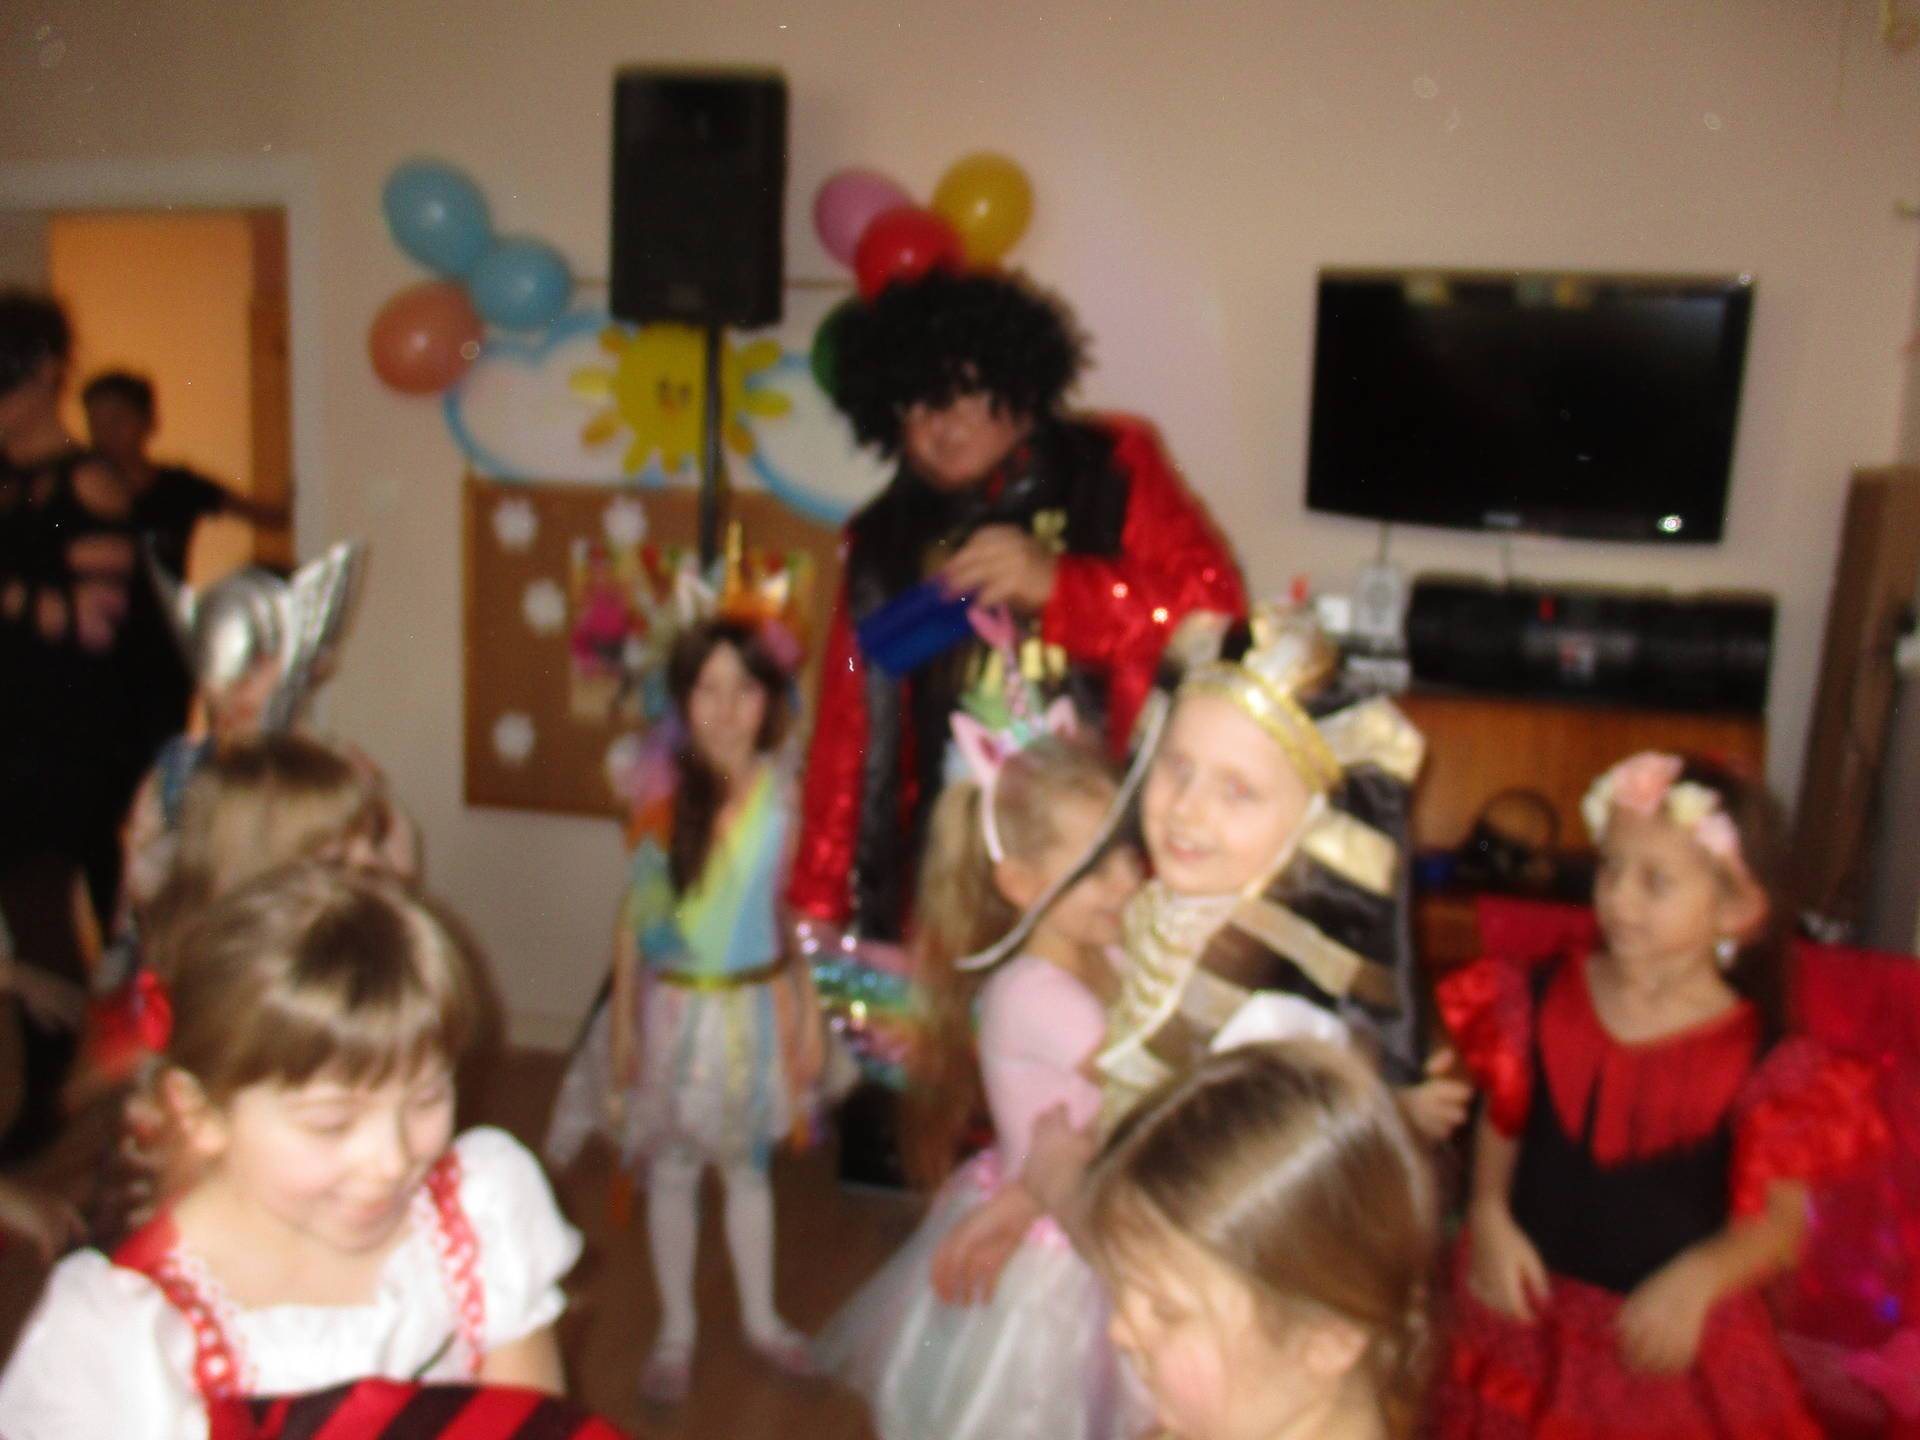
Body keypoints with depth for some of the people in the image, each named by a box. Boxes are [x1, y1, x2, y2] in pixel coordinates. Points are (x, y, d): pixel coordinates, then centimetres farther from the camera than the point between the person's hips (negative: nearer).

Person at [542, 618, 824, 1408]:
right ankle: (676, 1329, 34)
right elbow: (635, 911, -2)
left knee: (749, 1164, 18)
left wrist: (808, 1017, 2)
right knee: (672, 1171, 14)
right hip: (676, 1007, 0)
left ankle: (760, 1318, 38)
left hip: (756, 1005, 1)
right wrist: (622, 1020, 0)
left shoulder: (785, 793, -10)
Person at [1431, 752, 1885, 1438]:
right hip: (1527, 1304, 2)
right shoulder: (1543, 1000, -4)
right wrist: (1488, 1215, -9)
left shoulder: (1762, 1062, -11)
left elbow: (1779, 1218, -9)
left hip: (1669, 1335, -2)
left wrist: (1700, 1279, -26)